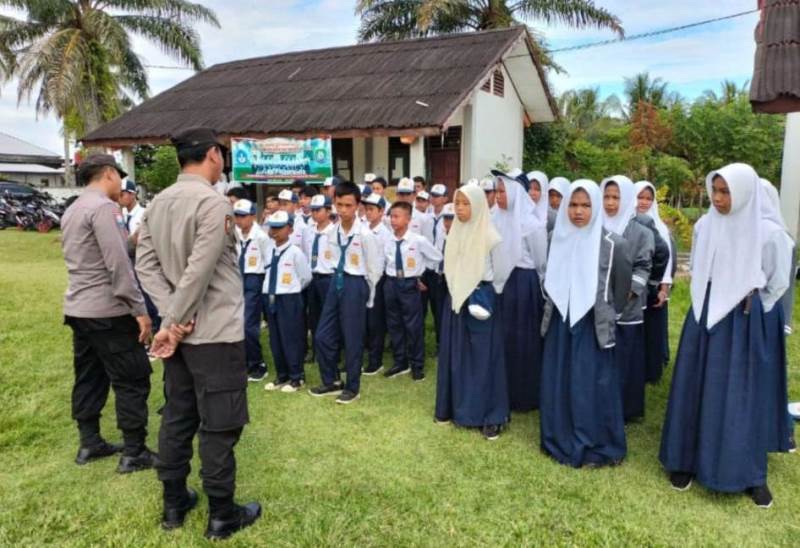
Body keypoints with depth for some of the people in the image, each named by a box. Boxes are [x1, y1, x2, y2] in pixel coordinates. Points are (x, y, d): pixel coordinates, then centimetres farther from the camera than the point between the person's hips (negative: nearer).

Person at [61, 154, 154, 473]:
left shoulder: (72, 210, 15)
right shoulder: (103, 207, -15)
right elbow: (118, 264, -22)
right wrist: (139, 309, -19)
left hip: (78, 308, 10)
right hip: (107, 310, -10)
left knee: (89, 377, 15)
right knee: (132, 380, -2)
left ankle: (89, 443, 24)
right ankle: (133, 453, 3)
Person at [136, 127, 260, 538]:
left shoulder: (158, 203, 9)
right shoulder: (213, 203, -16)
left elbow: (145, 264, 5)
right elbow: (199, 273, -21)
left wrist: (173, 318, -4)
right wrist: (174, 322, -11)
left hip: (181, 330, 8)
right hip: (215, 332, -8)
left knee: (177, 417, 17)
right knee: (219, 425, 2)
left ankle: (174, 504, 30)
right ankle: (222, 515, 15)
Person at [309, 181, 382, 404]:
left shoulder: (365, 234, -15)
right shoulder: (333, 232, 3)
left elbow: (375, 269, -7)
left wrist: (365, 294, 2)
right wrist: (339, 282, 13)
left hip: (355, 285, -6)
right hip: (336, 283, 6)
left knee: (352, 339, 4)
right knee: (323, 335, 9)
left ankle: (352, 387, 21)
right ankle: (331, 381, 27)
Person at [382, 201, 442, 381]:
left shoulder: (419, 240, -12)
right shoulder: (388, 242, -1)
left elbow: (437, 257, 0)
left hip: (410, 284, -4)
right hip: (391, 284, 5)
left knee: (414, 326, 2)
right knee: (394, 325, 11)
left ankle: (417, 365, 16)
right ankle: (400, 363, 24)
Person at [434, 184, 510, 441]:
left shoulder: (489, 235, -9)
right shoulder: (454, 232, 7)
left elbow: (498, 272, -5)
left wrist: (482, 296, -6)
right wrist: (457, 292, 7)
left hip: (480, 299, -5)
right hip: (455, 299, 5)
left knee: (483, 356, 0)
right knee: (454, 354, 10)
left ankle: (489, 415, 9)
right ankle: (453, 407, 23)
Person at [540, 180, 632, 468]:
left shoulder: (612, 243, -10)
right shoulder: (558, 239, 2)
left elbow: (622, 287, 1)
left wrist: (607, 316, 9)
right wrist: (555, 310, 13)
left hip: (592, 327, -4)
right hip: (560, 324, 4)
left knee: (591, 386, 2)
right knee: (558, 383, 11)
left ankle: (595, 447, 19)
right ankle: (560, 441, 27)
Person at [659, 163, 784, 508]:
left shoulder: (766, 233, -10)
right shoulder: (704, 226, 0)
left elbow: (778, 282, 3)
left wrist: (750, 307, 8)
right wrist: (709, 300, 13)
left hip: (743, 323, -3)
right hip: (704, 315, 3)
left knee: (741, 395, 4)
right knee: (694, 388, 7)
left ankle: (750, 474, 19)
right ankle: (686, 461, 19)